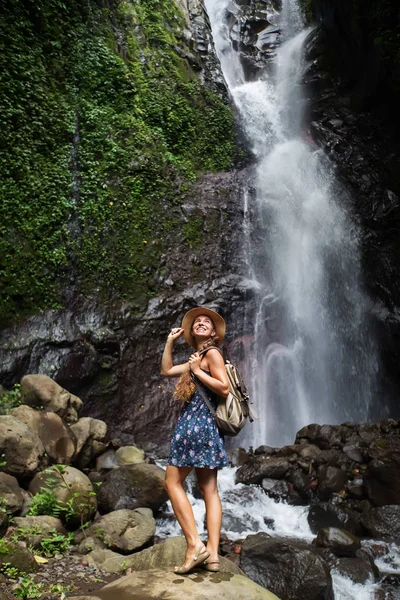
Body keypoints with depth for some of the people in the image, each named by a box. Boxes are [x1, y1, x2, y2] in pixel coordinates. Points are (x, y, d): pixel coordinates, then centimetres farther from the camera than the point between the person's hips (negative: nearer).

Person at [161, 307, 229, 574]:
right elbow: (167, 371, 27)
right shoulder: (197, 358, 21)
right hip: (204, 425, 9)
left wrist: (197, 372, -11)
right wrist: (170, 342, 23)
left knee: (173, 481, -3)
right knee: (210, 489, 4)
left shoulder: (212, 353, -5)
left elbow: (224, 388, -16)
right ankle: (212, 554, 6)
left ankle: (195, 544, -5)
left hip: (197, 422, -9)